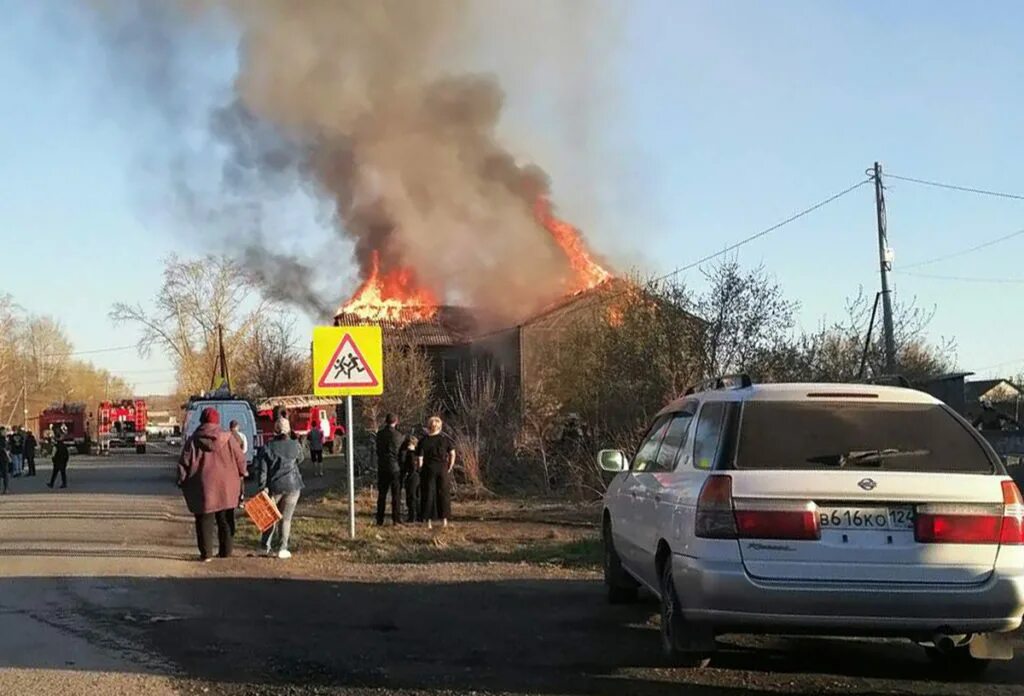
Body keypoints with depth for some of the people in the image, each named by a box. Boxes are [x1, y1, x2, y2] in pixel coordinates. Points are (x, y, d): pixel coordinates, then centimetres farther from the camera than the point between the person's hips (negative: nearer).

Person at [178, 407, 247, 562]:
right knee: (225, 520, 13)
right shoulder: (228, 439, -2)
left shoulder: (193, 441, -4)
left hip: (203, 486, -1)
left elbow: (183, 463, -2)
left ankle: (205, 553, 3)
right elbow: (240, 459, 2)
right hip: (226, 487, 1)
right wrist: (241, 474, 19)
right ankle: (226, 550, 17)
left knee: (204, 520, 6)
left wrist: (182, 481, 10)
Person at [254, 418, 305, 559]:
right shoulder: (295, 445, -1)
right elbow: (299, 460, 17)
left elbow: (263, 469, -8)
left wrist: (263, 486, -8)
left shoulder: (268, 447, -4)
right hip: (292, 485, 0)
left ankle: (266, 545, 13)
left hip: (274, 486, 0)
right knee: (286, 518, 5)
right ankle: (283, 549, 1)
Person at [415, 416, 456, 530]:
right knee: (443, 494, 11)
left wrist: (420, 469, 6)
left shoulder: (423, 440, -5)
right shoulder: (445, 438, -1)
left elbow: (419, 459, -7)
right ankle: (444, 519, 14)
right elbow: (452, 454, -2)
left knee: (428, 494, 5)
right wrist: (449, 469, 4)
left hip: (428, 469, -1)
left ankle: (429, 521, 3)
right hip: (443, 469, 1)